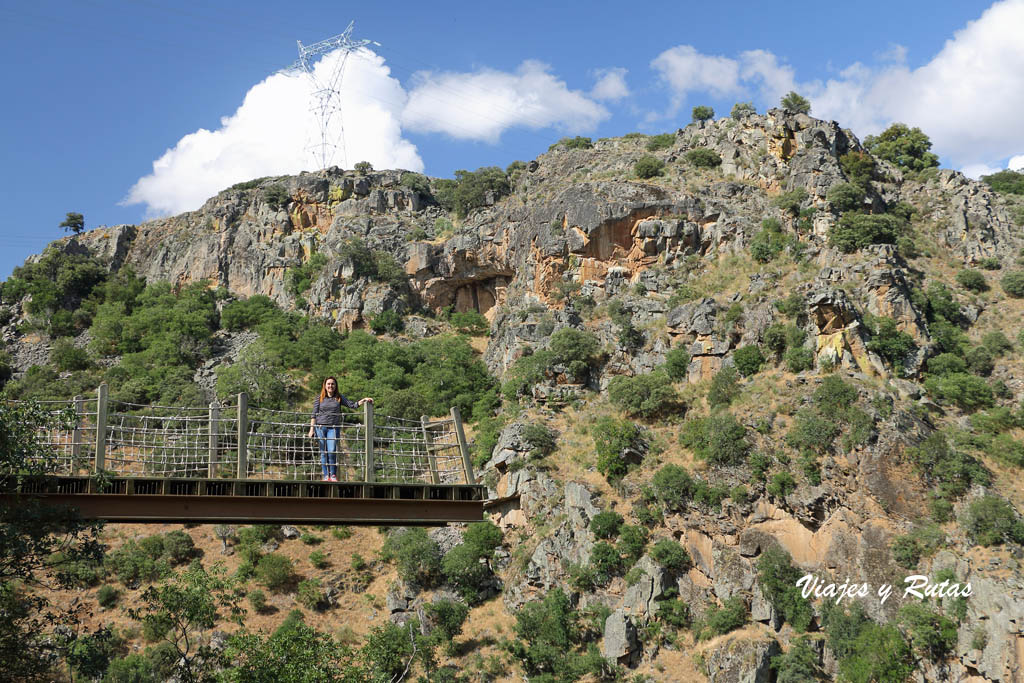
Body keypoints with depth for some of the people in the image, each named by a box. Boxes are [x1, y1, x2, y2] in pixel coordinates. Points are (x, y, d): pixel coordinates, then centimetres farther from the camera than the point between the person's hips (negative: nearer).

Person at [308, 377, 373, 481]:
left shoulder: (339, 398, 10)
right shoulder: (319, 398, 8)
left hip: (334, 428, 0)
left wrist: (363, 400, -6)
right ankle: (326, 476, 6)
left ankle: (333, 475, -2)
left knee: (332, 451, -12)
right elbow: (314, 415, 7)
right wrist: (312, 429, 1)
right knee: (323, 453, 0)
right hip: (321, 427, 0)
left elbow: (352, 405, 8)